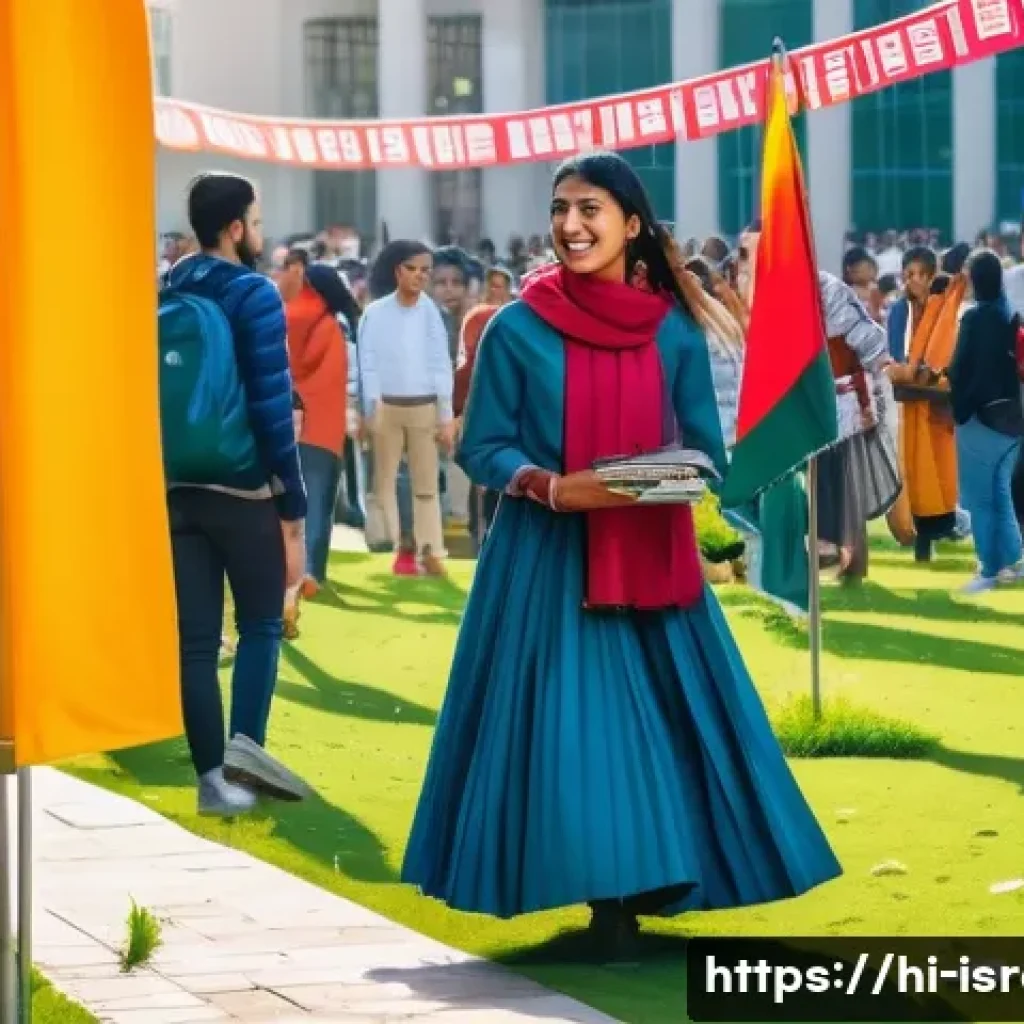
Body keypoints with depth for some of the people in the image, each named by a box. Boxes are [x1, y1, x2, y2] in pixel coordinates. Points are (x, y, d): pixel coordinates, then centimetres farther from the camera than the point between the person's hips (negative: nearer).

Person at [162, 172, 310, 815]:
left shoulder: (164, 298, 9)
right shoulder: (253, 294, -9)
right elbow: (272, 408, -14)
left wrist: (161, 479, 16)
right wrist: (293, 506, -10)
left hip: (174, 490, 5)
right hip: (243, 490, -5)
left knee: (196, 637, 5)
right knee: (261, 623, 10)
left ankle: (214, 777, 4)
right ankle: (245, 742, -8)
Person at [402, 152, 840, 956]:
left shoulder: (674, 329, 2)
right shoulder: (519, 328, -5)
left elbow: (706, 447, 8)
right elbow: (482, 447, -2)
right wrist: (550, 486, -19)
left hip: (652, 555, 3)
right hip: (549, 561, -2)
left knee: (668, 716, 1)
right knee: (571, 722, -5)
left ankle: (653, 876, 11)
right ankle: (608, 898, 2)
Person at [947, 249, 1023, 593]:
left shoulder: (975, 317, -16)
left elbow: (961, 368, -14)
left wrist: (959, 408, -2)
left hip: (982, 417, -7)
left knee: (979, 497, 2)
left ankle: (989, 570, 3)